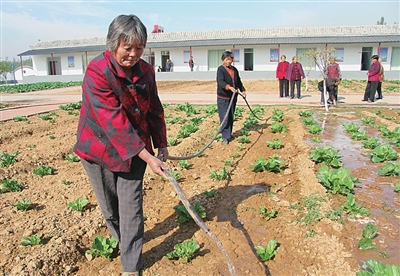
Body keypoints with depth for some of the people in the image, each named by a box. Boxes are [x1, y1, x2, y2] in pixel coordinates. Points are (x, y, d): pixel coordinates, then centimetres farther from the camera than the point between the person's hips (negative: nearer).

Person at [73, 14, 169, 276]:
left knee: (131, 208, 3)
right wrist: (147, 156, -30)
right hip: (101, 148, -2)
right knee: (110, 208, 14)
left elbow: (154, 109, 5)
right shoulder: (97, 72, -22)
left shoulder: (146, 71, -5)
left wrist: (161, 145, 4)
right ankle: (123, 242, 44)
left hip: (136, 149, 3)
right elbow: (114, 121, -29)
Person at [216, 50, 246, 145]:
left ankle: (229, 134, 25)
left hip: (233, 97, 7)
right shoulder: (220, 69, -10)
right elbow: (221, 82, -25)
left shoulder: (234, 69, 12)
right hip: (223, 97, -7)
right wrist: (229, 87, -41)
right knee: (224, 117, -8)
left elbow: (238, 81, 23)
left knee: (231, 117, 13)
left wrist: (242, 90, 11)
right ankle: (225, 137, -3)